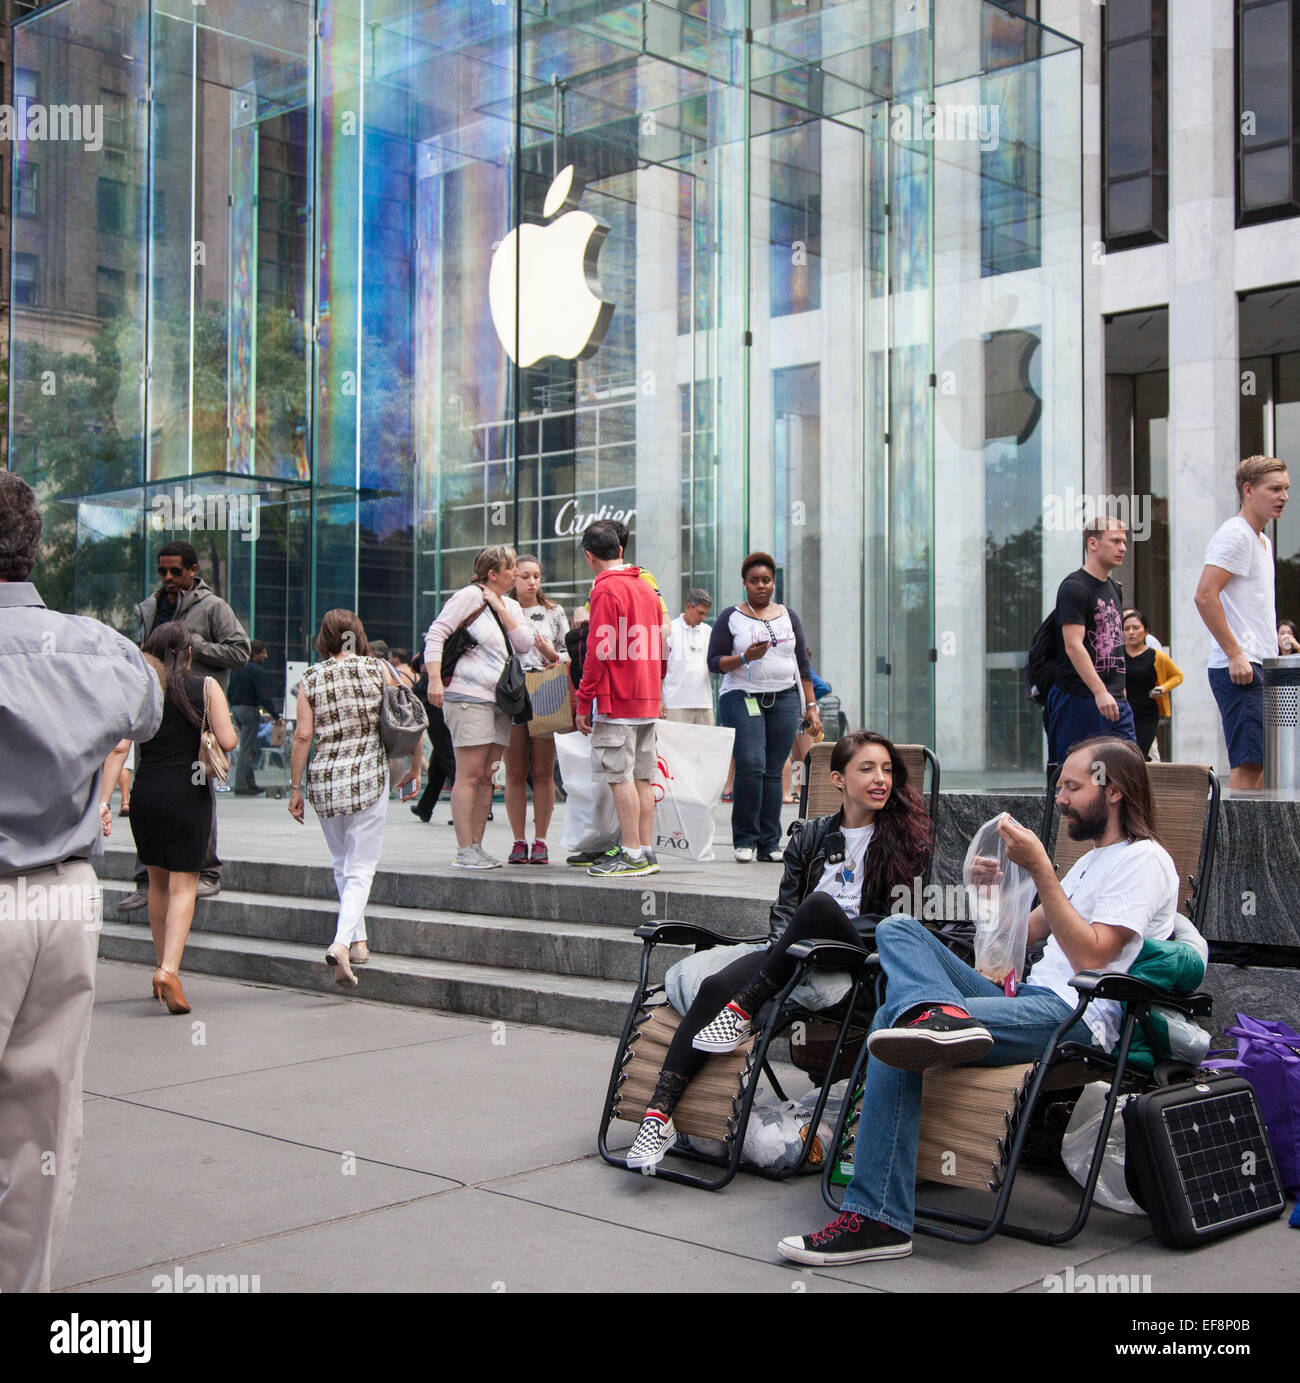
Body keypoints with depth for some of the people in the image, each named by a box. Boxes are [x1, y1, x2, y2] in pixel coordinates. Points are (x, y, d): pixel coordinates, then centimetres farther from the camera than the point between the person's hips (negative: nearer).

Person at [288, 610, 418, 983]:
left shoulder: (311, 678, 3)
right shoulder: (379, 669, 2)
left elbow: (303, 735, -3)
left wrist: (295, 787, 3)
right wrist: (415, 765, 16)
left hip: (324, 780, 2)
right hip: (369, 777, -1)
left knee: (342, 863, 20)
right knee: (361, 869, 0)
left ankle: (358, 940, 24)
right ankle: (342, 942, -19)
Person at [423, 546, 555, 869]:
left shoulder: (510, 605, 18)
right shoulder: (470, 596, -3)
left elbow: (525, 644, 4)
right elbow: (436, 633, -8)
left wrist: (500, 608, -2)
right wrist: (435, 679, -18)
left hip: (499, 701, 7)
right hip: (469, 697, -7)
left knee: (486, 777, 8)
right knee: (469, 776, -8)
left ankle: (476, 846, 13)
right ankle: (464, 851, -6)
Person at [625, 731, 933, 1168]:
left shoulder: (904, 837, 8)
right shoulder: (811, 837, 19)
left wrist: (829, 934, -10)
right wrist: (787, 945, -4)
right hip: (791, 956, 4)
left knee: (821, 906, -36)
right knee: (715, 987, -25)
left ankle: (743, 1012, -26)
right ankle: (659, 1113, -30)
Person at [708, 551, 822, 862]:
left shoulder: (788, 617, 14)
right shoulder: (731, 617, 4)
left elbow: (803, 665, 15)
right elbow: (714, 662, 0)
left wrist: (811, 706, 9)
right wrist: (745, 657, -16)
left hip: (784, 699, 3)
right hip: (742, 698, -3)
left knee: (773, 771, -1)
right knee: (750, 765, -15)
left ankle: (770, 843, 4)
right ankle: (745, 840, -4)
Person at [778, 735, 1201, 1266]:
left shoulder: (1143, 860, -2)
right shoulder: (1092, 860, 29)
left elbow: (1090, 956, -13)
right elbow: (1028, 934, 29)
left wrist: (1040, 868, -14)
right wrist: (997, 889, 10)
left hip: (1078, 1018, -10)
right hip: (1032, 1000, 10)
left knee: (894, 1020, -26)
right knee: (897, 929, -9)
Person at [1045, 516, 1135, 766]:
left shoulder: (1113, 588, 19)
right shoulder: (1074, 588, -10)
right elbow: (1073, 646, -20)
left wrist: (1118, 689, 20)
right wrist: (1100, 692, -27)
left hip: (1115, 700, 8)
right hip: (1080, 698, -8)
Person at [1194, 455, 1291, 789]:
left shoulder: (1263, 540, 22)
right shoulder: (1235, 535, -10)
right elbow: (1204, 596, -21)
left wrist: (1271, 660, 20)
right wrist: (1235, 654, -22)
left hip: (1259, 668, 10)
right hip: (1239, 670, -10)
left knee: (1266, 763, 10)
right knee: (1248, 765, -14)